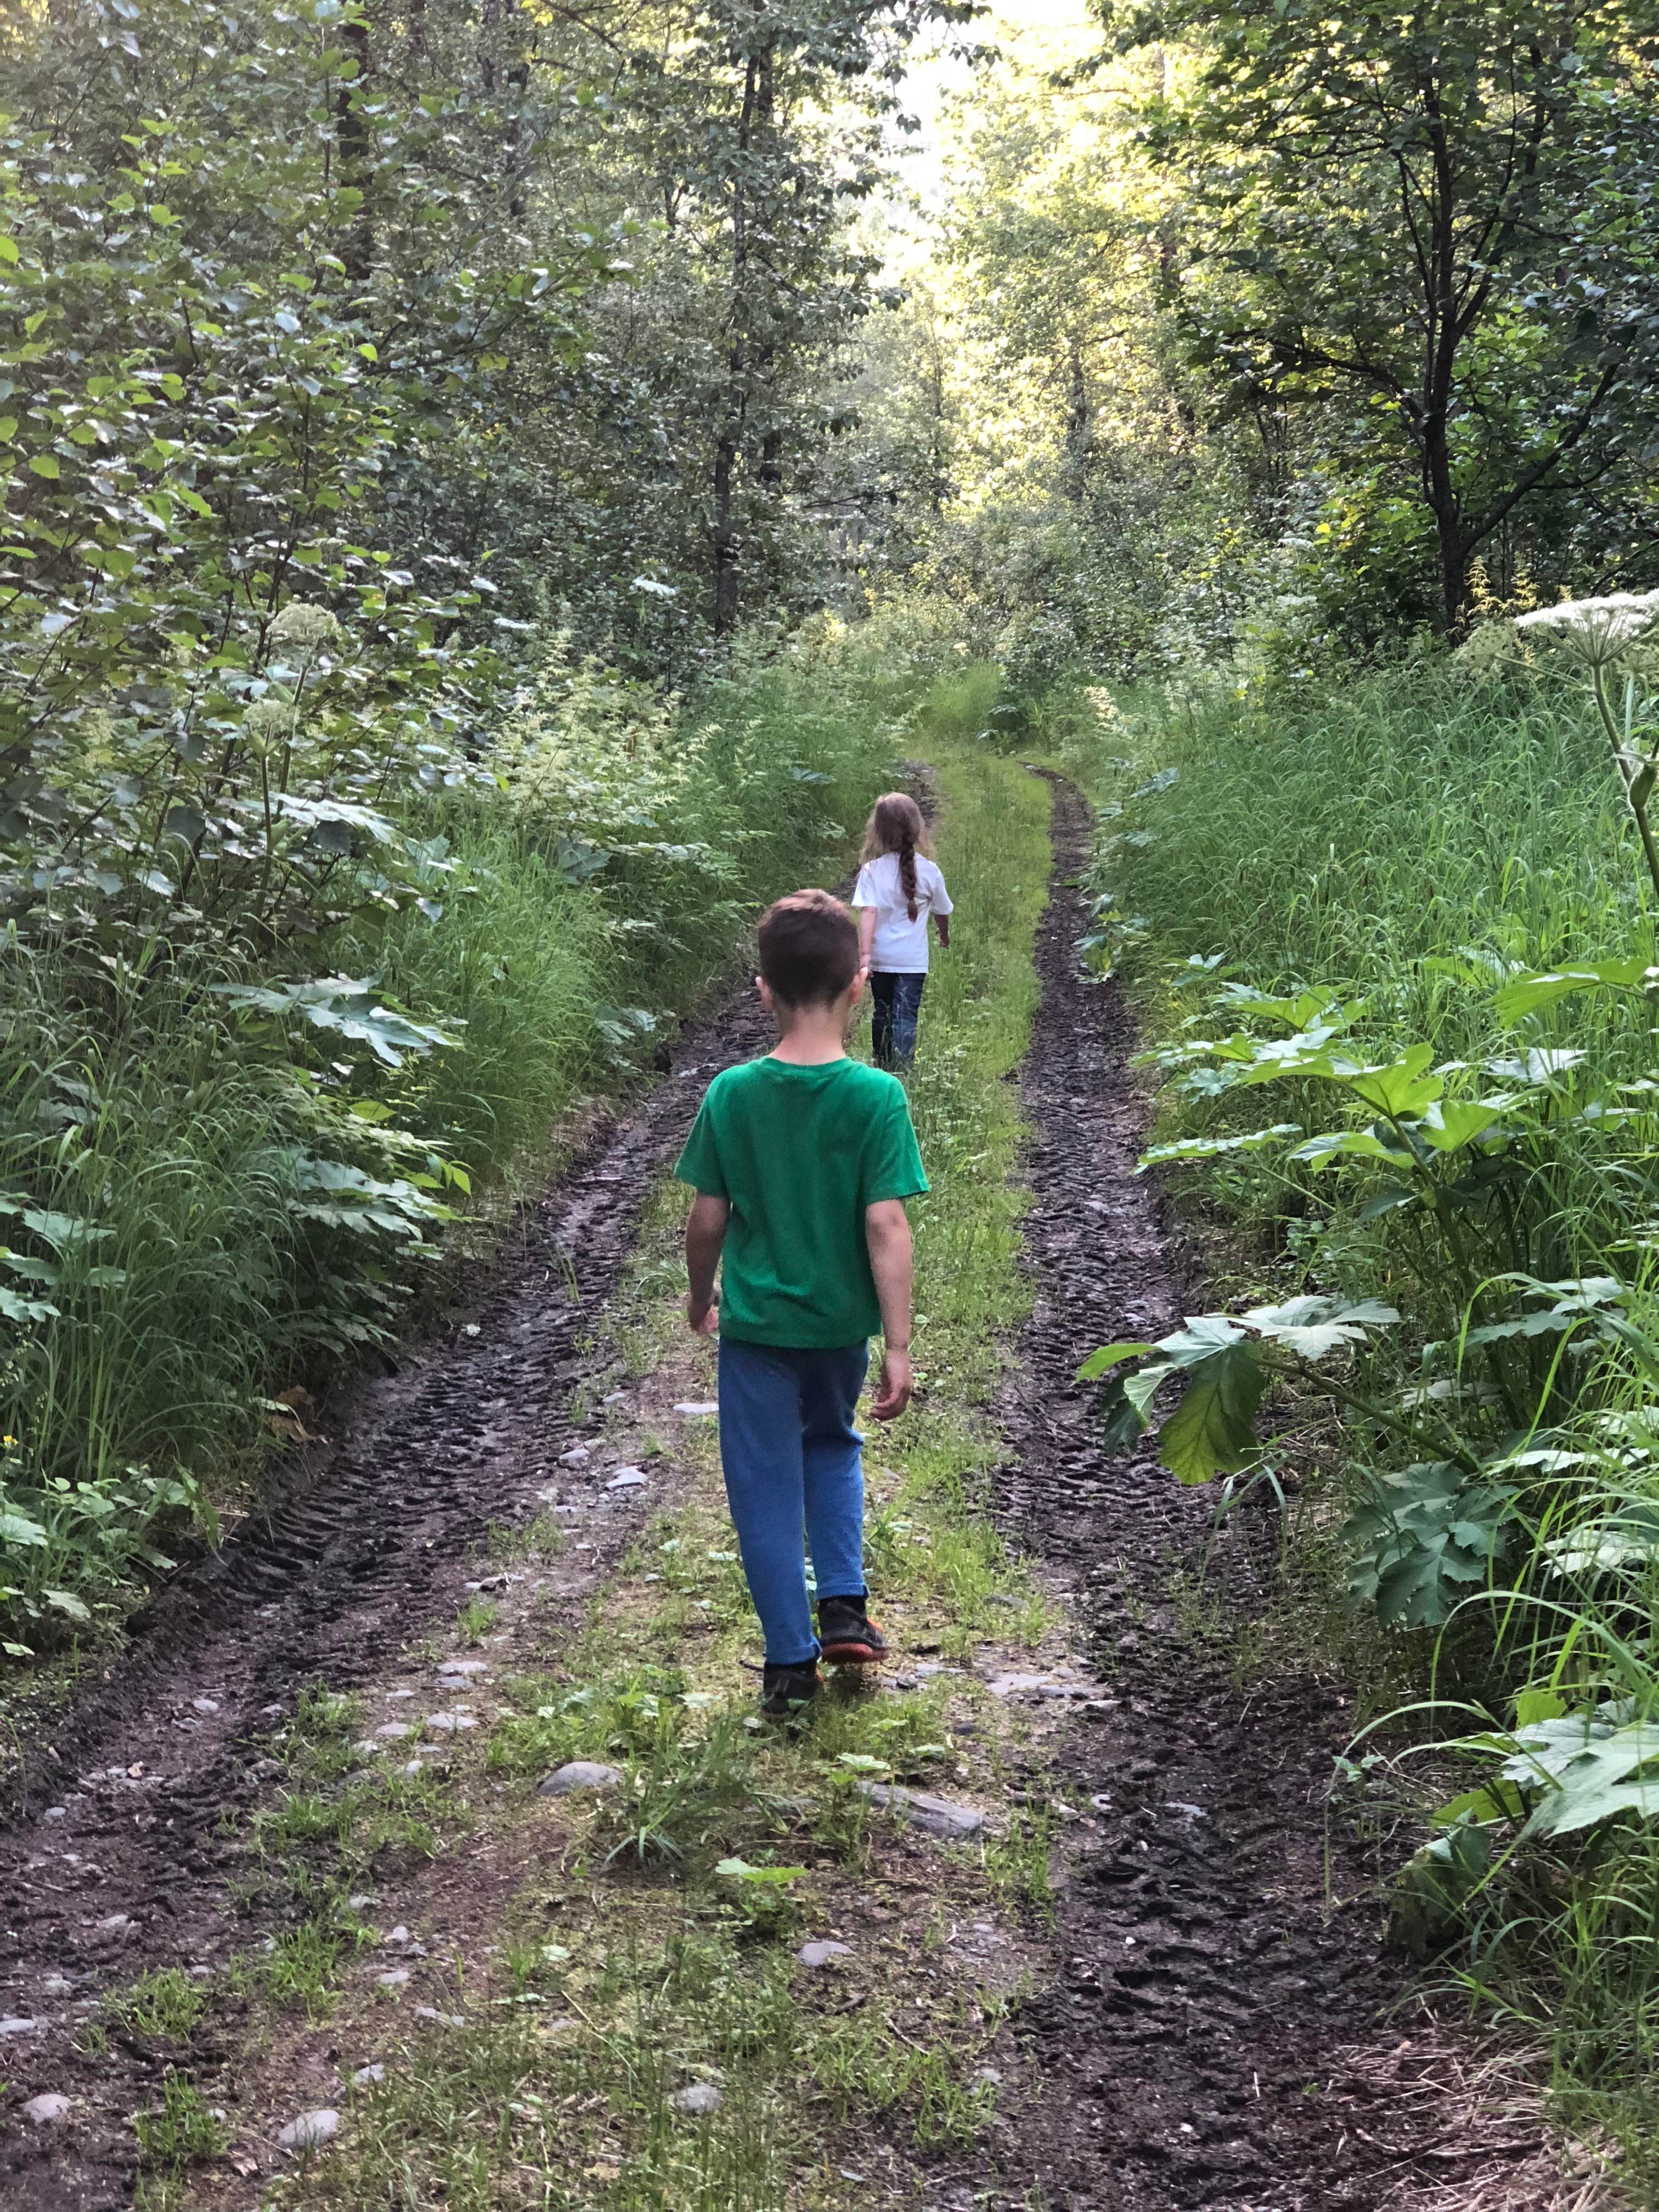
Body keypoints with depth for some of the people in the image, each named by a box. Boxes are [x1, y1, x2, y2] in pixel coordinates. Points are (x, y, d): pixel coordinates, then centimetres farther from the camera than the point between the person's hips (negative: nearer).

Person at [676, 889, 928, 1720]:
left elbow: (707, 1219, -4)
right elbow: (885, 1226, -17)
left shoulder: (731, 1094, -9)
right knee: (831, 1447, 27)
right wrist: (898, 1346, -13)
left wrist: (701, 1297, 15)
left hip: (756, 1323, 0)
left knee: (767, 1487, 10)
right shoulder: (876, 1096, -15)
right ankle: (844, 1606, 19)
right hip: (841, 1322, 1)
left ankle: (791, 1661, 15)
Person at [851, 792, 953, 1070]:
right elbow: (942, 912, 7)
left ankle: (881, 1066, 34)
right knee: (905, 1017, 2)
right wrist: (944, 936, 27)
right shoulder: (929, 871, -7)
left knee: (882, 1013, 19)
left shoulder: (872, 871, -11)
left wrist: (864, 954, -24)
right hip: (914, 960, -1)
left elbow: (868, 913, -21)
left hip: (880, 957, 1)